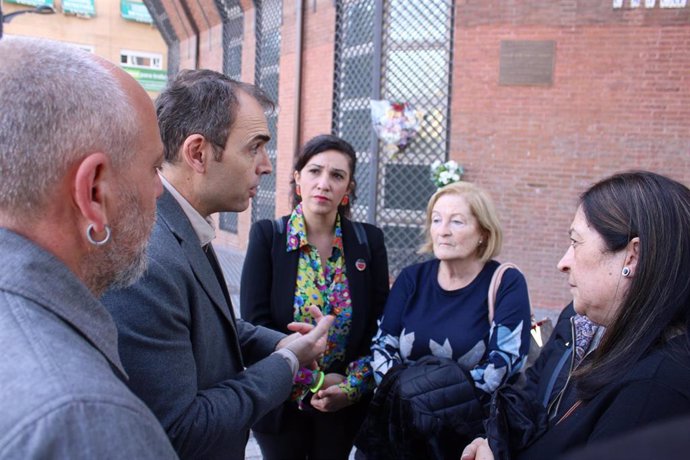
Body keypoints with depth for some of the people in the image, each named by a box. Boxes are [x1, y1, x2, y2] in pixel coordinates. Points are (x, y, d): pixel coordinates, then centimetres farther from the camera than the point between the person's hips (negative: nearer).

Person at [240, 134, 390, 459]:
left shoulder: (369, 241, -4)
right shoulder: (267, 235, -9)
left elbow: (380, 325, -1)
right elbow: (255, 322, -14)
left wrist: (353, 385, -12)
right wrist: (316, 380, -15)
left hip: (344, 404, 2)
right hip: (280, 400, -1)